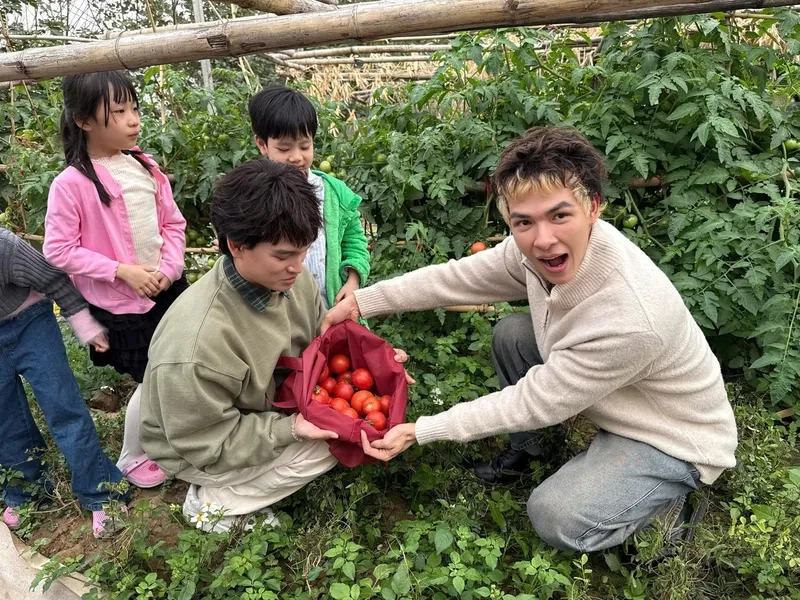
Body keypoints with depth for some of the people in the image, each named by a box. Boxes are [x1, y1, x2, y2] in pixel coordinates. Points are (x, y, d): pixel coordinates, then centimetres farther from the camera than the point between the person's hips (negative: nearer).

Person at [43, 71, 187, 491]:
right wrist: (122, 271, -19)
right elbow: (58, 251, -13)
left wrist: (168, 268, -8)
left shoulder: (144, 167, 1)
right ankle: (131, 459, 30)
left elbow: (173, 223, 7)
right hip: (120, 303, -5)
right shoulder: (71, 184, -15)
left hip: (167, 288, 6)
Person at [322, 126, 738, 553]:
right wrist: (360, 301, -7)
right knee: (510, 334, -3)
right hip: (609, 403, 7)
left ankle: (663, 504, 6)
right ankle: (532, 451, 16)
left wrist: (419, 432, -23)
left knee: (556, 518, -23)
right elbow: (456, 278, -7)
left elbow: (534, 403, -28)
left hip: (675, 440, -7)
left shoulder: (632, 320, -40)